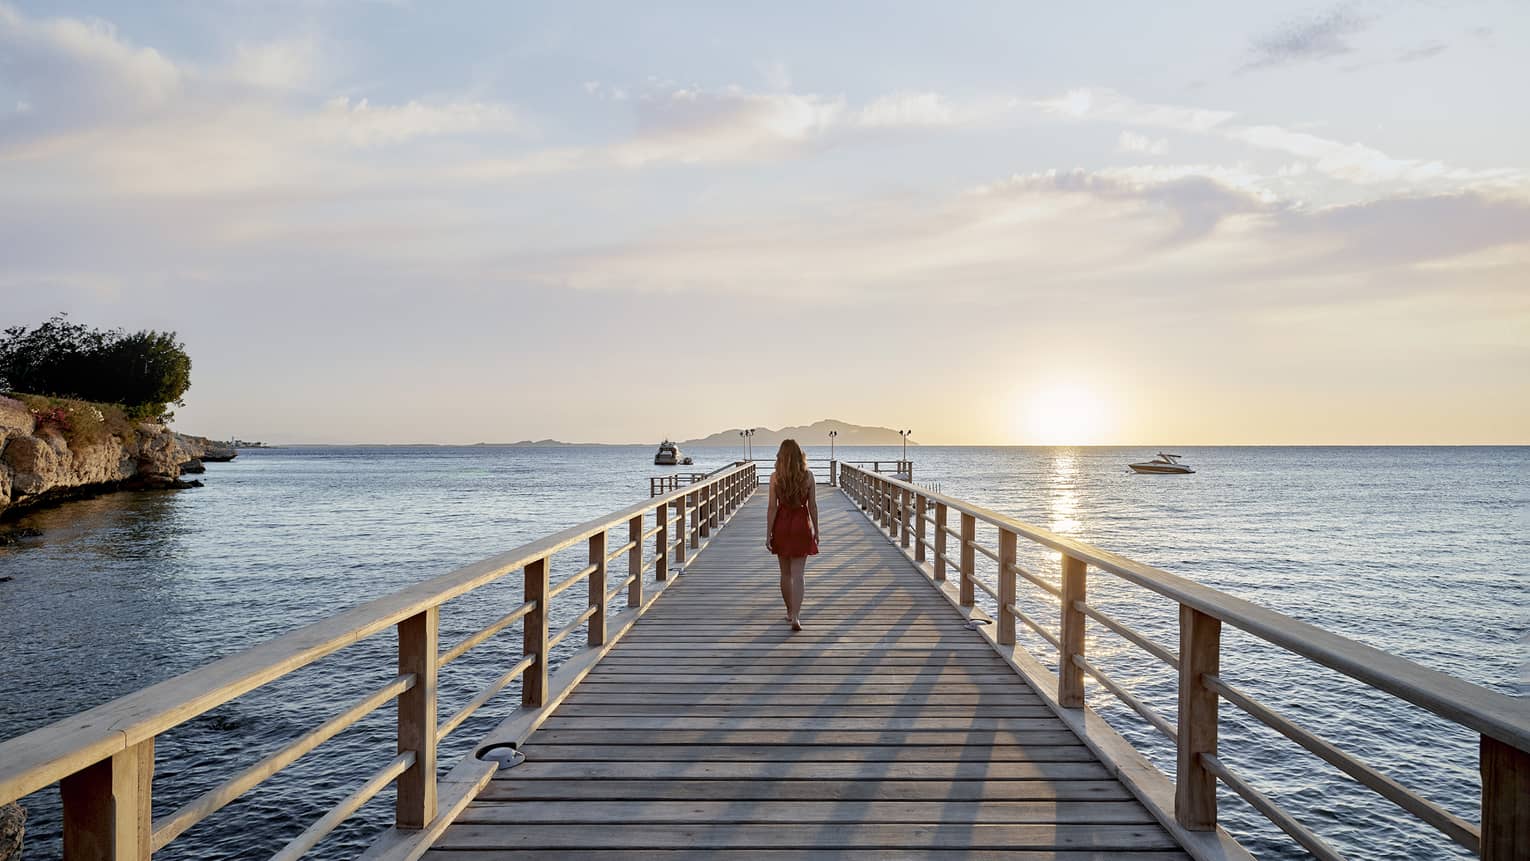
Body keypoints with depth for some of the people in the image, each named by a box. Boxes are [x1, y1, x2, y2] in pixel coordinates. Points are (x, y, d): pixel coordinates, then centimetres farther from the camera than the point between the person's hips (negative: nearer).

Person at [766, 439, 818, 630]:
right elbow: (813, 506, -2)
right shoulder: (808, 476, -6)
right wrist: (816, 530, 8)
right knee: (797, 575, -1)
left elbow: (772, 507, -8)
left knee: (785, 573, 16)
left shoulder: (775, 477, -8)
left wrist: (768, 534, -4)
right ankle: (795, 617, -12)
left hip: (781, 525, 1)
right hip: (801, 525, -1)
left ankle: (790, 612, 28)